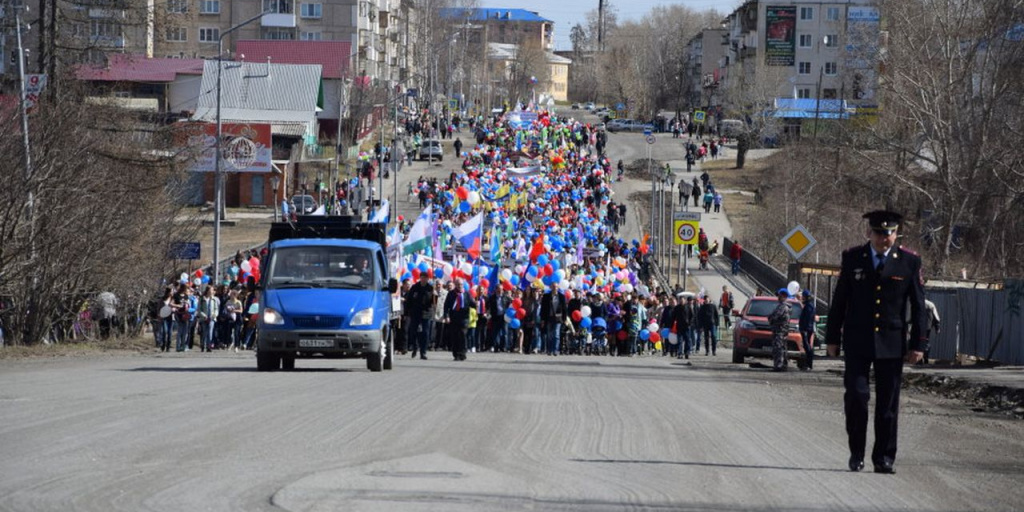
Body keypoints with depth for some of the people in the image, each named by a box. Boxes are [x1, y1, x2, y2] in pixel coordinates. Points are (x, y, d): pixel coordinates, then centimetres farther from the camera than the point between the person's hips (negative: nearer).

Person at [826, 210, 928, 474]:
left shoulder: (909, 261, 1)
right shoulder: (853, 258, 3)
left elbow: (918, 306, 3)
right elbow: (839, 300, 8)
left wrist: (919, 344, -1)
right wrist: (833, 338, 7)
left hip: (891, 343, 0)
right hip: (858, 341, 0)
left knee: (888, 403, 2)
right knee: (856, 395, -9)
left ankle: (884, 458, 11)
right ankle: (857, 453, 7)